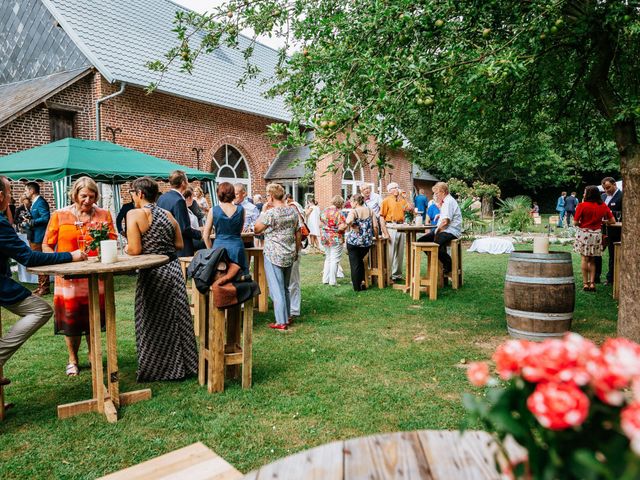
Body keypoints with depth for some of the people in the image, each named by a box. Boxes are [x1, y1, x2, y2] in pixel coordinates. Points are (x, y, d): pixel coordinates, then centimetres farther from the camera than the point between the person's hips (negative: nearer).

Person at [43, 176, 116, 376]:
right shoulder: (59, 215, 2)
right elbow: (46, 245, 4)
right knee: (71, 320, 6)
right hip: (69, 277, -1)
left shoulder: (104, 215, 5)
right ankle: (72, 360, 25)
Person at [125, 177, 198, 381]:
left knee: (153, 324, 9)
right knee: (177, 319, 15)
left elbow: (134, 249, -16)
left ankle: (156, 370, 20)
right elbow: (179, 245, 9)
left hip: (153, 274, -5)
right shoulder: (168, 214, 7)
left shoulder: (134, 214, -10)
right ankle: (183, 366, 26)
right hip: (174, 269, 6)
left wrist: (126, 248, 5)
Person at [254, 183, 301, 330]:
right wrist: (296, 251, 20)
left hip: (274, 256, -6)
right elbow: (298, 234, 10)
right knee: (285, 288, 19)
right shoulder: (293, 212, 4)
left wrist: (263, 211, -1)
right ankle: (287, 317, 27)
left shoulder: (270, 213, -15)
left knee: (276, 289, 0)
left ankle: (281, 322, 4)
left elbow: (256, 229, -5)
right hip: (289, 256, 6)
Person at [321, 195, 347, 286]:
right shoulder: (338, 212, -15)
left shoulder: (324, 211, 5)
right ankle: (332, 281, 3)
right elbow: (342, 227, -21)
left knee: (327, 259, 17)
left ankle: (325, 279, 20)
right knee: (334, 260, 0)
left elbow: (321, 223, 12)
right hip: (336, 238, -6)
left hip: (325, 238, 7)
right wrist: (346, 224, -2)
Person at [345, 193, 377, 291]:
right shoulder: (370, 211, 3)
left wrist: (353, 226, -12)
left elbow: (349, 221, -31)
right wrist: (376, 236, 13)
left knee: (355, 263, 7)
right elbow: (375, 227, -2)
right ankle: (362, 281, 19)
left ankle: (357, 286, 11)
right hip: (367, 242, 4)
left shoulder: (353, 211, -10)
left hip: (354, 241, -4)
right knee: (360, 261, 25)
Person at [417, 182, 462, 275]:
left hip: (450, 232, -11)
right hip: (443, 230, 11)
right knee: (421, 241, 2)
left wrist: (438, 230, -8)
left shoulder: (449, 202, -12)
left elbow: (445, 221, -20)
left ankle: (449, 265, -12)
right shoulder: (445, 201, 21)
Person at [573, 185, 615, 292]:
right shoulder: (603, 206, 2)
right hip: (597, 234, 3)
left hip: (584, 233, -3)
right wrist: (601, 221, 18)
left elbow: (575, 222, -11)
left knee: (585, 259, 5)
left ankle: (585, 283, 6)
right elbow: (612, 221, 4)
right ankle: (592, 283, 10)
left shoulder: (582, 206, -11)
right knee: (592, 260, 13)